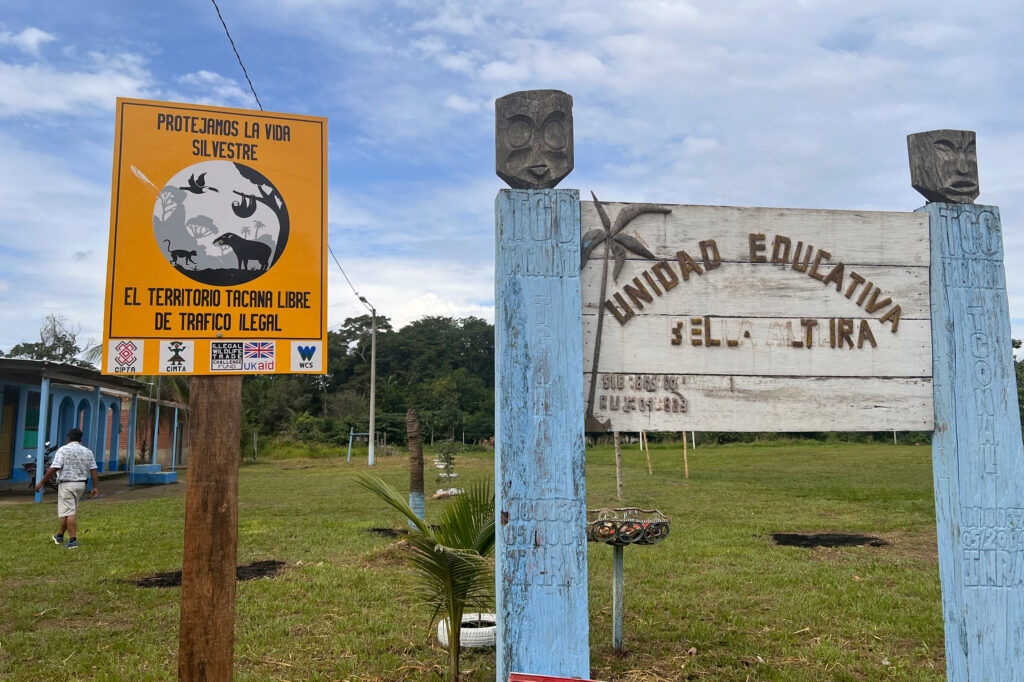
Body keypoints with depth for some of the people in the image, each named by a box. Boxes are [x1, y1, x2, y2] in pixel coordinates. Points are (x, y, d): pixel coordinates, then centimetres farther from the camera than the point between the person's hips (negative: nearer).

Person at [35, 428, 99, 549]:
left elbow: (53, 469, -15)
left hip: (66, 484, -6)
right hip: (81, 484, 6)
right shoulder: (88, 451, 8)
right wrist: (95, 487, 5)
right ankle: (60, 536, 32)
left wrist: (41, 482, -8)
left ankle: (73, 540, -11)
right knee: (68, 511, 19)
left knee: (69, 513, -6)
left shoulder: (63, 450, -7)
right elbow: (93, 471, 3)